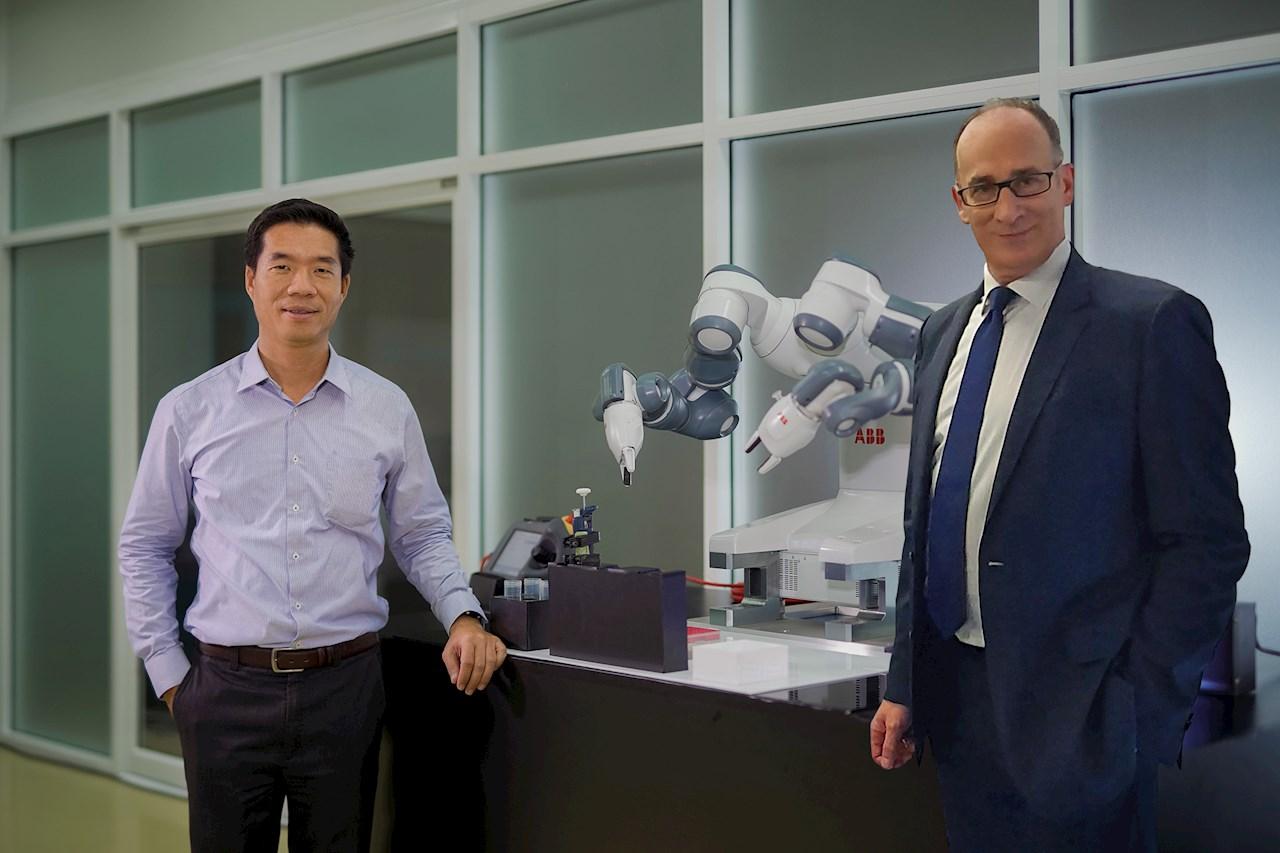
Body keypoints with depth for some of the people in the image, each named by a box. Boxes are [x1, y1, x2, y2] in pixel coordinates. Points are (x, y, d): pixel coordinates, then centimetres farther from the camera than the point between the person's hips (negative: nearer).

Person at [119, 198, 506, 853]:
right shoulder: (189, 410, 0)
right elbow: (145, 547, 9)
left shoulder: (387, 410, 2)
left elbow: (422, 536, 11)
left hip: (346, 687, 1)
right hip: (228, 692, -1)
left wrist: (462, 615, -6)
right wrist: (167, 671, 5)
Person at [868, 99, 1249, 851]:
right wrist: (904, 682, 12)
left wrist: (1135, 716, -14)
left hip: (1074, 714, -6)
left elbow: (1208, 543, -12)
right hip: (955, 697, 6)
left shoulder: (1152, 323, -11)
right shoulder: (944, 332, 10)